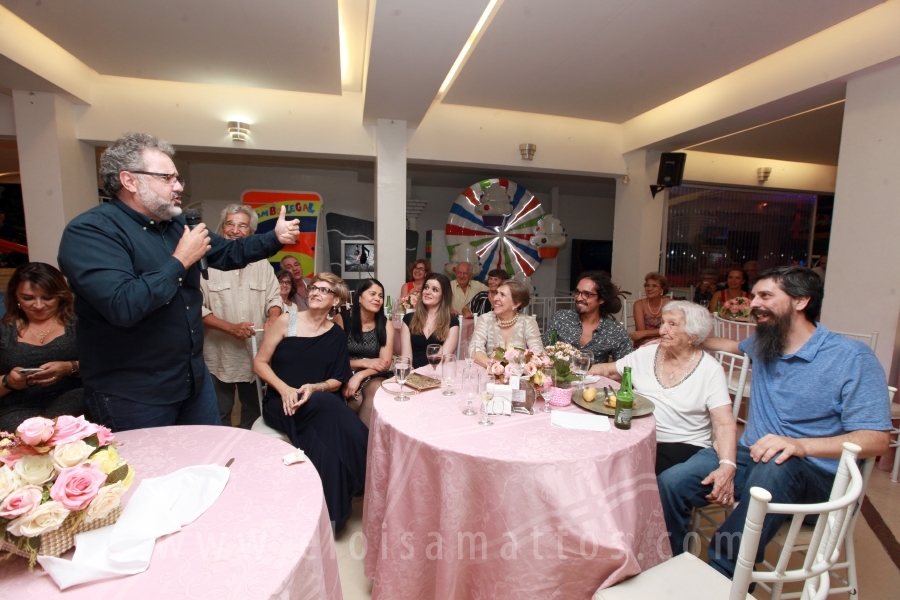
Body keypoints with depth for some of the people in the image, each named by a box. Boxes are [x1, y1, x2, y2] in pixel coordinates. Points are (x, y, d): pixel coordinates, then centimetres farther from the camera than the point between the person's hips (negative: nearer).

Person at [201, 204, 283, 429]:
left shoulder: (262, 263, 7)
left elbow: (274, 298, 8)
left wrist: (272, 319, -13)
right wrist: (231, 327, -20)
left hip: (257, 354, 4)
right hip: (219, 357, -3)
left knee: (254, 412, 18)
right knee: (219, 417, 11)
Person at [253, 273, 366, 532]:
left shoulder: (337, 335, 5)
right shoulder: (286, 321, 0)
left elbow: (336, 381, 5)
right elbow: (260, 362, 0)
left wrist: (314, 388, -17)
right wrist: (284, 389, -16)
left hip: (319, 403, 2)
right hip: (281, 402, -1)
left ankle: (332, 507, -11)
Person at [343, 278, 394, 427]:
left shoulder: (385, 324, 2)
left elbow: (385, 364, -3)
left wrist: (360, 375, -17)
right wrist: (365, 362, -13)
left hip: (373, 378, 2)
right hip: (346, 376, -1)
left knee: (375, 391, -32)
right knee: (359, 400, -33)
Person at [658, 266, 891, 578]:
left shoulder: (852, 358, -8)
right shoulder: (763, 343, 11)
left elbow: (875, 438, -14)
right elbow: (734, 346, 37)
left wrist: (799, 445, -31)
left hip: (813, 471, -4)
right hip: (751, 456, 5)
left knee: (774, 468, -41)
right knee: (670, 483, -21)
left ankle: (721, 578, -29)